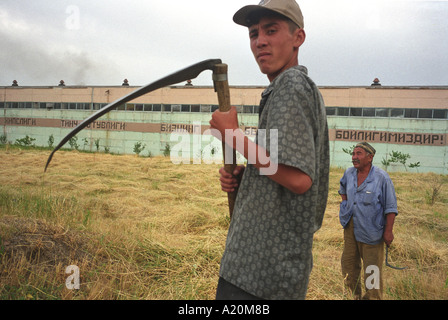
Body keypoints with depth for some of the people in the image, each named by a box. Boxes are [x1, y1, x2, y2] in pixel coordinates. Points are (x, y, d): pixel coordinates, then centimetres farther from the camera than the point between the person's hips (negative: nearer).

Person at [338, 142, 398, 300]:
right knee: (348, 263, 14)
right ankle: (356, 295, 33)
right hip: (350, 226, 6)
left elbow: (391, 207, -12)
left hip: (371, 229, -6)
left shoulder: (381, 177, -15)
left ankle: (373, 296, 21)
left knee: (372, 268, 3)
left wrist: (388, 231, -14)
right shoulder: (349, 173, 1)